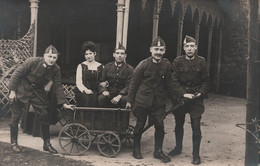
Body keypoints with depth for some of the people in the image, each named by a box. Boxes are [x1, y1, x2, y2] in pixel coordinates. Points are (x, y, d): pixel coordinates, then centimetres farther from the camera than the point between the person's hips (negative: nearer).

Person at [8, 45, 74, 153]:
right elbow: (17, 74, -15)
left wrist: (63, 103, -8)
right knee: (16, 117, 1)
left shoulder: (56, 69, -12)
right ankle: (13, 143, 18)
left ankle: (47, 143, 13)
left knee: (44, 116, -1)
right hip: (21, 90, -3)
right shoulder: (32, 62, -23)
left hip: (38, 92, 4)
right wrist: (12, 91, -15)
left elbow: (57, 86, -5)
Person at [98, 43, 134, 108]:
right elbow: (101, 82, 14)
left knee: (126, 99, -34)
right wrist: (104, 91, -9)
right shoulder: (107, 67, 12)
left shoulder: (129, 69, 3)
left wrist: (119, 96, -20)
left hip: (122, 94, -1)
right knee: (101, 98, -30)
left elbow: (129, 86, -5)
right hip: (109, 94, 2)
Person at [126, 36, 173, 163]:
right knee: (140, 125, 8)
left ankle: (158, 151, 17)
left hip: (159, 101, 2)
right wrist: (130, 100, 0)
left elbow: (167, 84, 7)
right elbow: (134, 83, -2)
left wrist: (166, 98, 7)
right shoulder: (143, 64, -8)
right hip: (142, 100, -2)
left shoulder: (167, 65, -1)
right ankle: (136, 149, 26)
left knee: (160, 126, 0)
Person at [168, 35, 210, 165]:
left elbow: (205, 81, 4)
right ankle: (178, 147, 36)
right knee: (179, 124, 16)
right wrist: (183, 94, -17)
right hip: (180, 97, 2)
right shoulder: (177, 62, -3)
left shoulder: (201, 62, -2)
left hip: (196, 99, -1)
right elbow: (174, 81, -6)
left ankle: (196, 154, 8)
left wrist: (201, 93, -11)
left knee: (196, 127, -4)